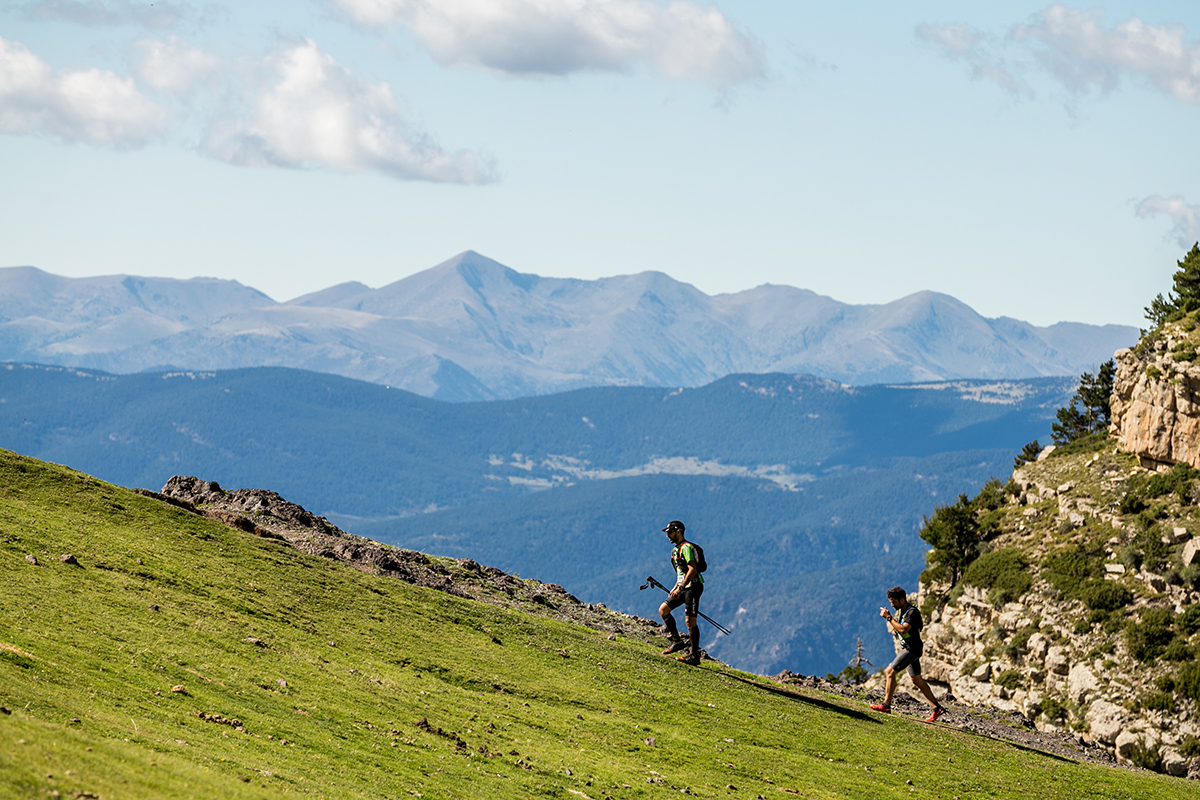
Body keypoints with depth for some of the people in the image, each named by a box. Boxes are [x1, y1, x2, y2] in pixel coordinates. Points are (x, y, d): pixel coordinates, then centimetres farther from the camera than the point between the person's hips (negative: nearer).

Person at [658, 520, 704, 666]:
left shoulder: (686, 548, -14)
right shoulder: (676, 549, 18)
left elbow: (692, 570, -23)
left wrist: (680, 588, -25)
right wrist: (675, 588, 21)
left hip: (693, 587, -10)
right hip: (683, 587, 10)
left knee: (690, 621, -11)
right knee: (663, 609, 7)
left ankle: (695, 655, -6)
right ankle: (676, 641, 10)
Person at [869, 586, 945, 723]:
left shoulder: (912, 612, -18)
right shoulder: (900, 611, 11)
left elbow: (903, 629, -30)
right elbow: (895, 628, 21)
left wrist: (889, 618, -26)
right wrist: (888, 616, 5)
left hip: (912, 649, -10)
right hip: (905, 648, 10)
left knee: (889, 672, -16)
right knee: (917, 680, 13)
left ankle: (886, 705, -16)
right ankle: (936, 707, 17)